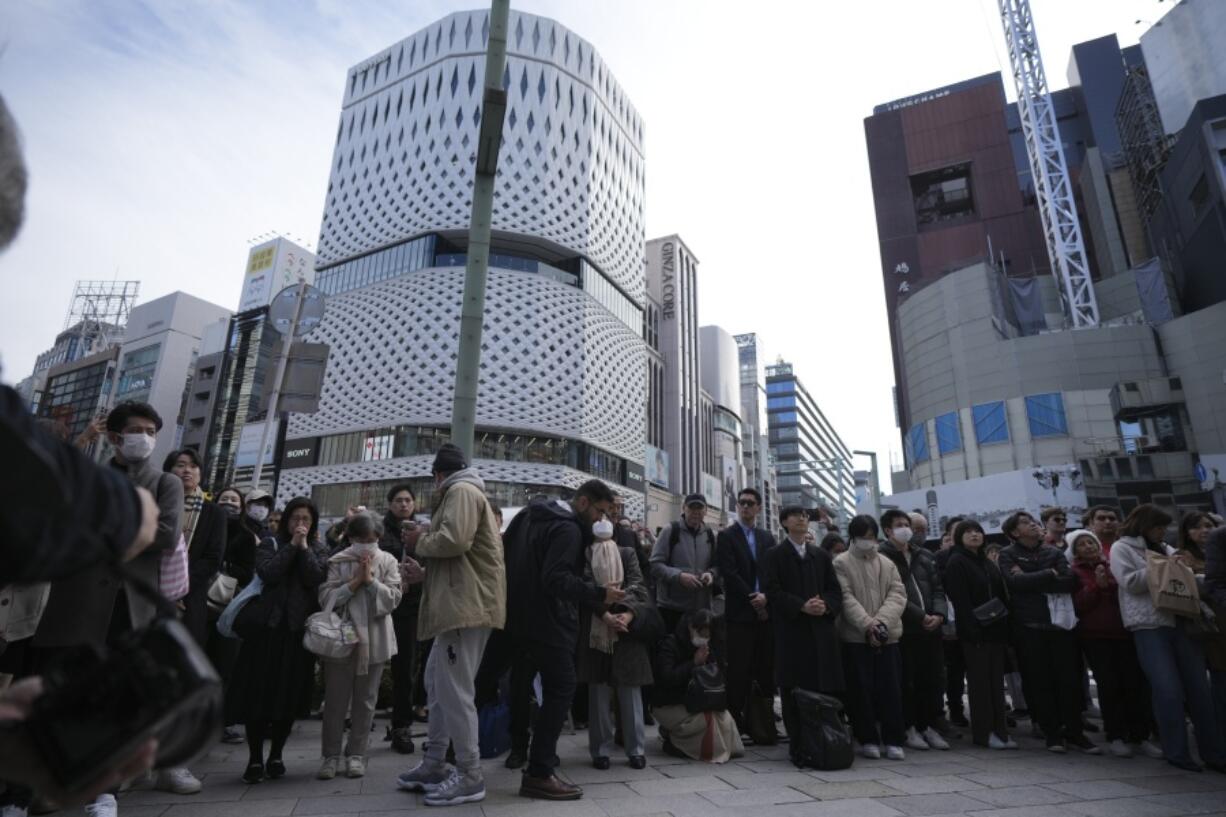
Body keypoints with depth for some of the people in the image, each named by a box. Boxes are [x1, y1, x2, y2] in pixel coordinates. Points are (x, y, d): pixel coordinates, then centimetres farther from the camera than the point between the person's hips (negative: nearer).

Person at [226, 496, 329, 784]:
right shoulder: (270, 543, 8)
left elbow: (315, 579, -7)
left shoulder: (319, 550, 11)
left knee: (290, 693, 4)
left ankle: (276, 755, 18)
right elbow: (268, 573, -10)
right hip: (267, 625, -1)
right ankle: (255, 759, 10)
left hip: (299, 628, 1)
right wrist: (291, 545, -9)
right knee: (259, 691, -1)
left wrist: (304, 546, -9)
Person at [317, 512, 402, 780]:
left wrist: (370, 579, -16)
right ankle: (332, 755, 22)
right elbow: (326, 599, -10)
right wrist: (355, 582, -18)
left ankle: (356, 754, 24)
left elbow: (392, 599, -8)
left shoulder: (388, 562, -1)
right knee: (336, 699, 7)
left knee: (365, 700, 10)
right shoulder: (338, 562, -3)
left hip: (374, 641, 1)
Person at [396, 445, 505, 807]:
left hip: (467, 604, -11)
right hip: (459, 603, 11)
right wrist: (424, 565, 20)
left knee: (453, 689, -6)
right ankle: (434, 765, 27)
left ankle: (470, 777, 4)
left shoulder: (461, 490, -7)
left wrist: (419, 542, -6)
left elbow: (454, 540, -23)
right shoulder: (464, 493, 24)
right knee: (437, 682, 17)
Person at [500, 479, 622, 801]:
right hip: (546, 619, -10)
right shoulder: (568, 529, -18)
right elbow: (556, 579, -29)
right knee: (561, 689, -4)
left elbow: (505, 550, 20)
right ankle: (539, 774, 0)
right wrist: (599, 594, -28)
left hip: (523, 612, 10)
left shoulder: (533, 513, 13)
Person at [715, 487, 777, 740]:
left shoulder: (767, 537, 15)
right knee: (739, 671, -3)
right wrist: (752, 598, -10)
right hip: (740, 613, -4)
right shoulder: (726, 535, 0)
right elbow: (729, 573, -8)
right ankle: (734, 721, 5)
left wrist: (765, 596, -9)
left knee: (766, 669, 5)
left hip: (765, 611, 4)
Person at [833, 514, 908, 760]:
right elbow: (846, 598, -7)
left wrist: (882, 621, -13)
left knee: (891, 690, 4)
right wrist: (867, 624, -17)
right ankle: (868, 739, 13)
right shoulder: (841, 563, 1)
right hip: (855, 637, -3)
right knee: (862, 690, 1)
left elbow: (898, 594, 3)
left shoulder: (887, 564, 13)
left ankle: (893, 740, 14)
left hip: (887, 636, 3)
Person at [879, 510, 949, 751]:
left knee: (932, 678, 8)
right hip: (904, 629, -5)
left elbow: (938, 587, 12)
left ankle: (930, 726, 20)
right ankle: (910, 728, 14)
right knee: (907, 680, 1)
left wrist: (939, 613, -5)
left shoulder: (924, 556, 15)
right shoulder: (882, 557, -6)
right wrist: (920, 616, -13)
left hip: (931, 627, 5)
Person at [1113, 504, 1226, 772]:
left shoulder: (1163, 549, 21)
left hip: (1178, 622, 6)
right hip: (1149, 625, -6)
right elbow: (1130, 582, -9)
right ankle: (1176, 752, 4)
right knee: (1168, 691, -7)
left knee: (1199, 689, 5)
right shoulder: (1122, 548, 2)